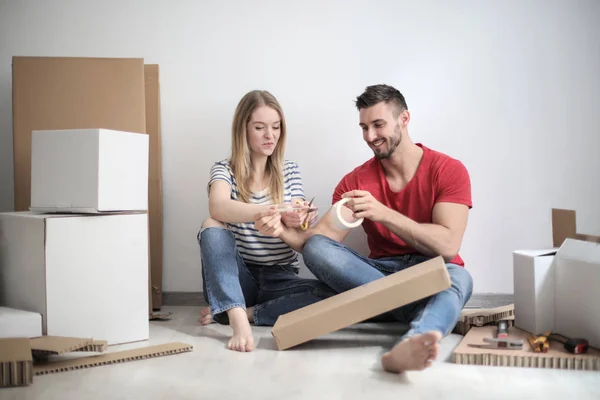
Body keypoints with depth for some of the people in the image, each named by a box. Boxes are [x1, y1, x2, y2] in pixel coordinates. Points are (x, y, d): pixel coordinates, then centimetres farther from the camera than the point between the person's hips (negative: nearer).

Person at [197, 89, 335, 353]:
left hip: (280, 279, 2)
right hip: (238, 277, -2)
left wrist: (296, 222, -27)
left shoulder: (290, 171, 5)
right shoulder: (224, 170, -2)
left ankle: (232, 312, -21)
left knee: (332, 295, -28)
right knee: (212, 228, -30)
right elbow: (218, 208, -27)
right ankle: (237, 319, -39)